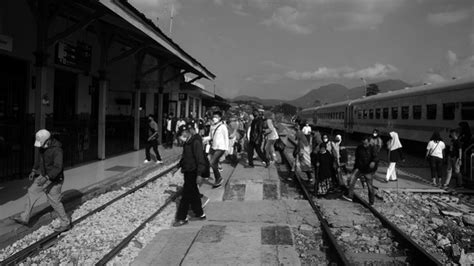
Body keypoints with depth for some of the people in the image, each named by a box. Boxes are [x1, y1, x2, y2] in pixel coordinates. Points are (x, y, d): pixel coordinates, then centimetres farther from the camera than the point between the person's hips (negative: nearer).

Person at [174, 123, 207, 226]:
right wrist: (180, 166, 22)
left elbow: (200, 158, -23)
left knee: (186, 195, -2)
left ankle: (182, 218, 7)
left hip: (192, 172, -9)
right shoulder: (187, 142, 8)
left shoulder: (196, 142, -20)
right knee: (193, 194, 18)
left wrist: (199, 174, -25)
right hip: (188, 171, 9)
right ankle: (200, 214, 30)